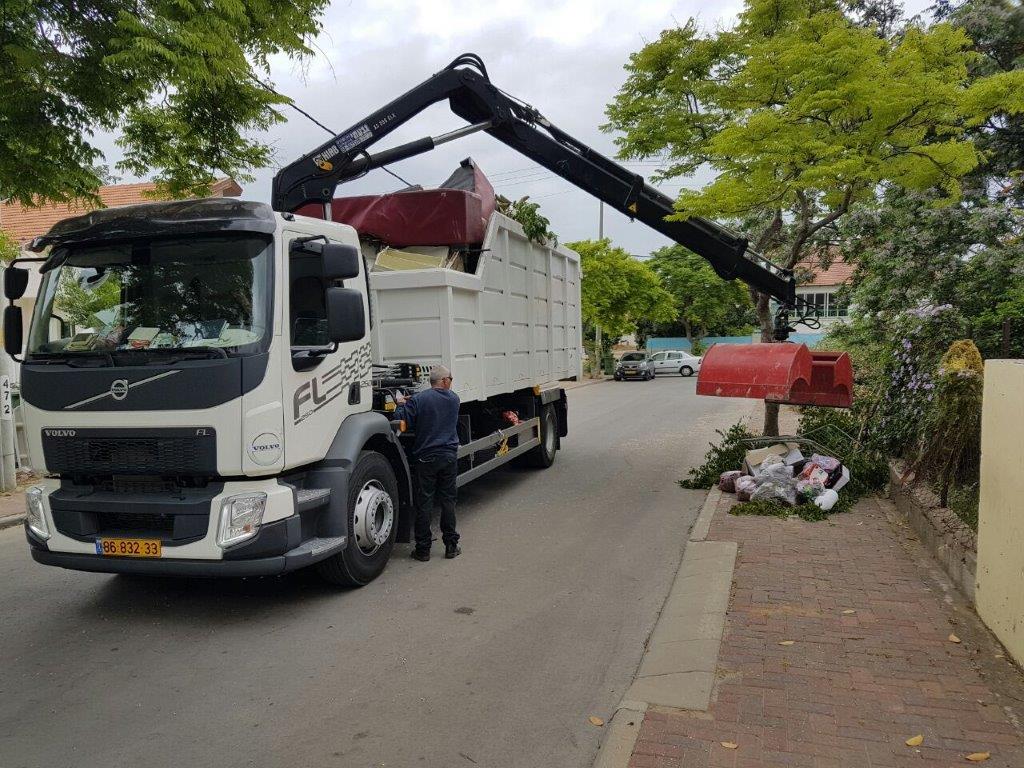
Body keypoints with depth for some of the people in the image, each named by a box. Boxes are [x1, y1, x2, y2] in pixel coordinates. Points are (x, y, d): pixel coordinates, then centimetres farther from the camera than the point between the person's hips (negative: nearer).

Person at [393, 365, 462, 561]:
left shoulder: (418, 400, -9)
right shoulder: (454, 399, 5)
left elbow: (400, 420, -15)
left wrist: (401, 403, 6)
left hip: (425, 458, -3)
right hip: (449, 457, 3)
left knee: (424, 504, 4)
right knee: (448, 501, 11)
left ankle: (423, 549, 9)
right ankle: (451, 546, 15)